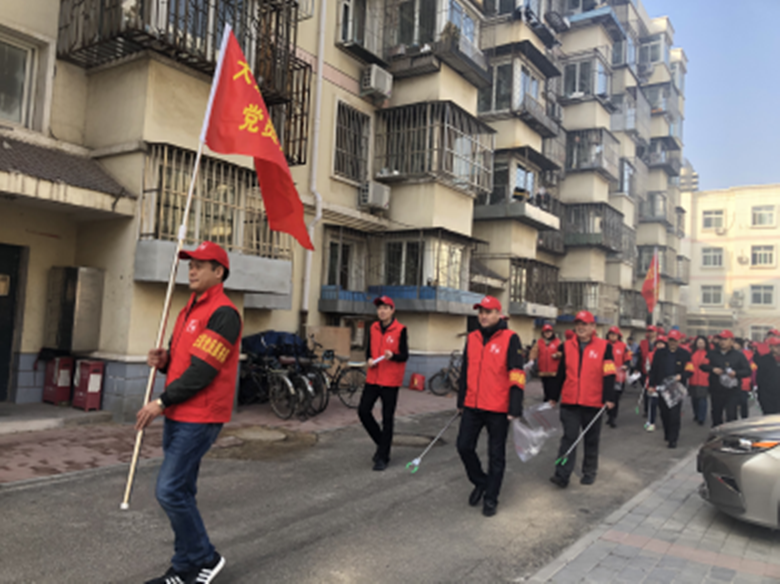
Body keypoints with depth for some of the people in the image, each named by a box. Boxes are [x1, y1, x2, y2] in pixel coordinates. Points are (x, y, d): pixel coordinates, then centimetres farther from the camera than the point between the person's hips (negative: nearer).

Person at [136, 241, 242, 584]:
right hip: (178, 415, 9)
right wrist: (163, 360, -2)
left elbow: (203, 370, -21)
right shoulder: (190, 309, 15)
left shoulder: (223, 313, -15)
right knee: (180, 491, 13)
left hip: (199, 418, -9)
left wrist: (162, 402, -16)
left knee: (170, 490, -9)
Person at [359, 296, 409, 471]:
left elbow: (405, 356, -9)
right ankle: (381, 442, 24)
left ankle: (383, 457, 13)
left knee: (387, 419, 2)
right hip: (373, 378, 5)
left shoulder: (400, 330, -8)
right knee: (363, 411, 1)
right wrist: (369, 359, -5)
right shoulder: (373, 328, 8)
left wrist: (392, 356, -29)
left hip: (390, 381, -5)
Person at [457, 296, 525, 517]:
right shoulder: (472, 338, 9)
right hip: (472, 406, 5)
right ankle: (480, 482, 32)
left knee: (496, 455, 7)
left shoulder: (510, 339, -8)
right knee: (464, 446, 7)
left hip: (498, 408, -5)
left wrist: (515, 409, -16)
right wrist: (461, 401, 19)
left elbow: (517, 376, -12)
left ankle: (491, 498, 22)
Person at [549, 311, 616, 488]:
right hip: (570, 402, 1)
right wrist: (554, 397, 14)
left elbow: (608, 374, -6)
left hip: (593, 402, -1)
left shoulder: (604, 347, -3)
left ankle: (589, 472, 27)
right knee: (569, 437, -4)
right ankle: (562, 475, -5)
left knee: (591, 440, 13)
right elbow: (561, 373, 11)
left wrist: (609, 398, -12)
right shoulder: (568, 346, 6)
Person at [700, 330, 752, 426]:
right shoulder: (713, 354, 7)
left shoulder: (738, 355, 1)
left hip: (732, 392, -3)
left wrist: (736, 373, -19)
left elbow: (747, 371, -1)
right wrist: (712, 369, -12)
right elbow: (703, 365, 7)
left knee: (731, 416, -9)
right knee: (716, 415, 13)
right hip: (716, 391, 3)